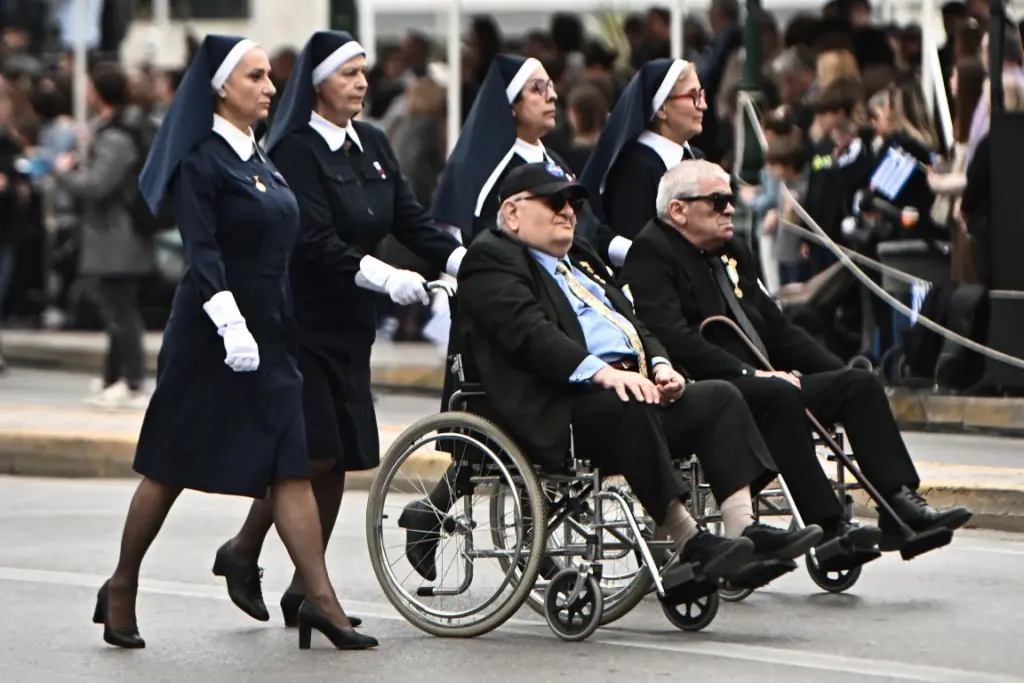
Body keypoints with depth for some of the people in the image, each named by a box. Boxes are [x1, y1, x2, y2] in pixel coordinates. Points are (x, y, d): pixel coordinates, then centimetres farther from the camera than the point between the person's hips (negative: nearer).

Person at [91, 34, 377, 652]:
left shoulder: (258, 156, 14)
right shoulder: (201, 161, -10)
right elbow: (202, 252, -19)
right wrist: (230, 323, -28)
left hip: (269, 334, 7)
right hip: (212, 333, -7)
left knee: (293, 466, -2)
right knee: (172, 466, 2)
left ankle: (321, 600, -7)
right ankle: (121, 592, 16)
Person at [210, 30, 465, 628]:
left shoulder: (372, 145, 12)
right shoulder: (296, 150, -11)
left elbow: (411, 218, 7)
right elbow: (316, 241, -20)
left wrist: (464, 260, -10)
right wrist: (385, 277, -29)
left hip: (350, 321, 7)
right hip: (301, 318, -7)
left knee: (341, 456, 5)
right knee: (312, 449, -12)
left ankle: (306, 590, 11)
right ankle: (243, 552, 9)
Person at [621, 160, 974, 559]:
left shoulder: (731, 251, 23)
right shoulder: (651, 253, -5)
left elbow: (776, 327, 25)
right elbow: (672, 337, -20)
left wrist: (840, 372, 13)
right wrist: (749, 373, -24)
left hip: (763, 382, 9)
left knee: (860, 383, -3)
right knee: (777, 395, -35)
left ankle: (901, 505, -15)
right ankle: (829, 529, -38)